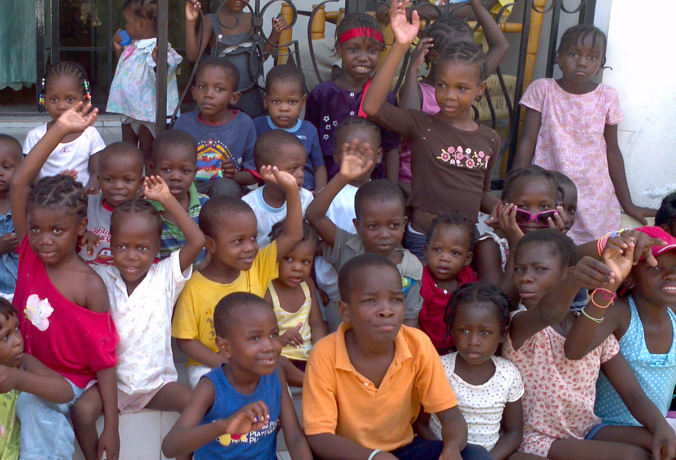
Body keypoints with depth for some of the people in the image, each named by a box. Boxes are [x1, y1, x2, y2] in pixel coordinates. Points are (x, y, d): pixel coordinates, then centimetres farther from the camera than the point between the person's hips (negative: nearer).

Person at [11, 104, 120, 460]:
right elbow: (19, 183, -13)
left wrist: (111, 428, -14)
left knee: (32, 407, -31)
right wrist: (59, 130, -18)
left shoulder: (90, 286, -16)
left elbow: (104, 359, -13)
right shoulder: (29, 253, -5)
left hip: (70, 380, -4)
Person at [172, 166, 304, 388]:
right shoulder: (193, 288, -13)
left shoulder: (258, 268, -1)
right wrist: (224, 363, -20)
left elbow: (292, 235, -5)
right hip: (208, 367, -3)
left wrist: (291, 189, -18)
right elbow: (186, 341, -8)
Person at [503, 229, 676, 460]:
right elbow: (547, 314, -36)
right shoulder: (519, 326, -11)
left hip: (587, 432, 5)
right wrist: (574, 280, -58)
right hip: (539, 440, -5)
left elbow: (633, 394, 0)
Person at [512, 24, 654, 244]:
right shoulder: (542, 90, -1)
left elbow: (612, 151, 11)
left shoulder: (607, 97, 4)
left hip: (595, 198, 2)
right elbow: (527, 143, 0)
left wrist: (627, 204, 13)